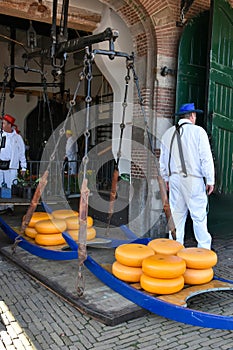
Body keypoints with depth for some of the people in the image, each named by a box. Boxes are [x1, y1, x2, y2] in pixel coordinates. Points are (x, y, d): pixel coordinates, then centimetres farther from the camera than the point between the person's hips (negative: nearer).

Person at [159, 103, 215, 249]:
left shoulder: (168, 133, 11)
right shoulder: (198, 131, -5)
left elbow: (163, 159, 16)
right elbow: (206, 158, -7)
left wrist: (166, 178, 24)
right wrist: (210, 180, -2)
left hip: (174, 179, 5)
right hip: (193, 179, -5)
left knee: (176, 214, 10)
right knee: (199, 215, 2)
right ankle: (204, 248, 10)